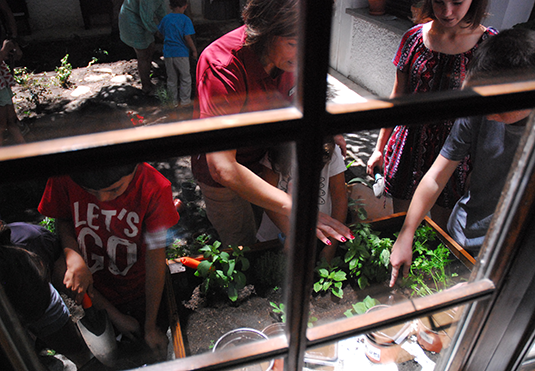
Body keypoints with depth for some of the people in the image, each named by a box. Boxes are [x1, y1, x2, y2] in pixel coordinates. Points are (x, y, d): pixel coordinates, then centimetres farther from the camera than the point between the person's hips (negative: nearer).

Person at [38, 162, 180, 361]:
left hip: (140, 291, -1)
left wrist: (151, 327, -9)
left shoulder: (154, 189, -30)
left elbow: (155, 260, -20)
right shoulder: (64, 178, -24)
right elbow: (63, 221, -3)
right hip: (94, 293, 2)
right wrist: (72, 255, -26)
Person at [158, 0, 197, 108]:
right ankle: (185, 101, 12)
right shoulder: (185, 19, -10)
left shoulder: (165, 19, 4)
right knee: (185, 78, 10)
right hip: (181, 53, -4)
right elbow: (187, 37, -15)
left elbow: (161, 33, 15)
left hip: (168, 53, 4)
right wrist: (194, 50, -4)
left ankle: (174, 101, 21)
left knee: (171, 79, 14)